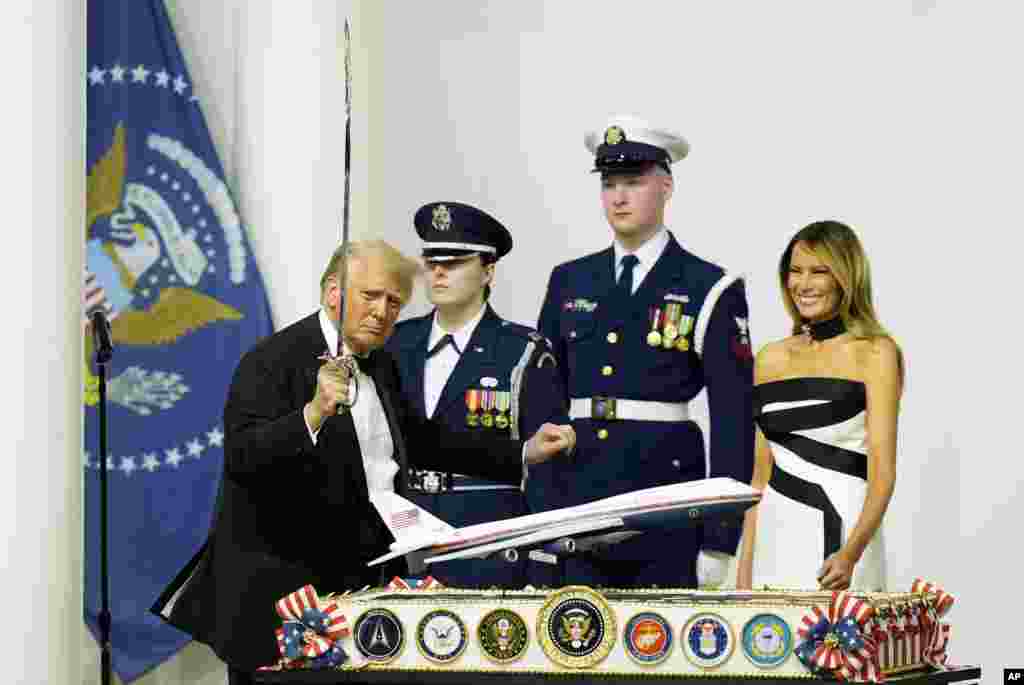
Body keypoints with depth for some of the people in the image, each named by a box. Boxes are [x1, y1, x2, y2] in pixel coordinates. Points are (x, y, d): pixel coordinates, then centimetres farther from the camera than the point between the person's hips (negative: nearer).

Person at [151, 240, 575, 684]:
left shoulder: (380, 365, 13)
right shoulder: (273, 361, -11)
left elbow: (418, 441, 27)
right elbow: (242, 458, -23)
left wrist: (523, 454, 22)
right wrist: (313, 414, -37)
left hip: (369, 581, 7)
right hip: (285, 588, -7)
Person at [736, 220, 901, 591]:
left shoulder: (876, 353, -5)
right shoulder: (770, 359, 10)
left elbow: (882, 469, -13)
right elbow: (761, 473, 13)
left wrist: (850, 554, -27)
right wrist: (745, 567, 6)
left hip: (840, 539, -4)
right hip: (775, 539, 5)